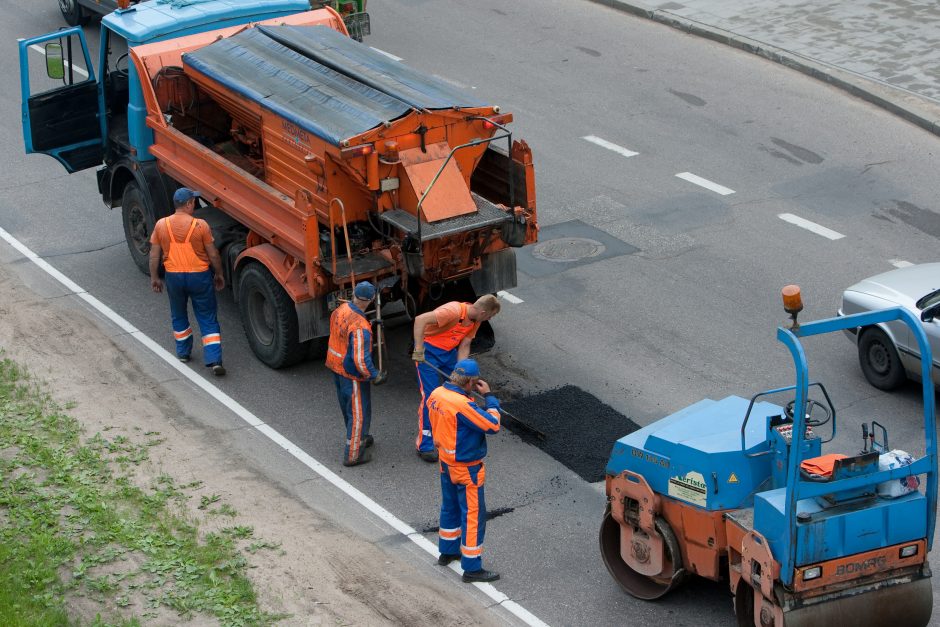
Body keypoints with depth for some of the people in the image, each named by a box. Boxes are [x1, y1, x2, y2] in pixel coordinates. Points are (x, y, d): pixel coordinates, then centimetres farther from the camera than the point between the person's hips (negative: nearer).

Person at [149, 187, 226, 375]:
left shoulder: (161, 225, -7)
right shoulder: (200, 225, -15)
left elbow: (154, 255, 0)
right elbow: (213, 255, -8)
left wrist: (154, 278, 12)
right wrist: (219, 275, 7)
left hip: (174, 276, 2)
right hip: (199, 276, -2)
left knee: (178, 316, 25)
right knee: (208, 320, 5)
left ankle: (183, 352, 36)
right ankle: (214, 360, -2)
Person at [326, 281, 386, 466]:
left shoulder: (340, 310, -7)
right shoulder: (360, 327, -33)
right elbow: (361, 359, -33)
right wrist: (375, 376, -17)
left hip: (335, 365, 9)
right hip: (352, 374, -9)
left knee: (348, 406, 26)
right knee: (359, 411, 7)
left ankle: (360, 437, 47)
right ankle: (352, 454, 17)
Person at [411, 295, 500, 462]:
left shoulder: (475, 320, -3)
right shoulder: (454, 311, -30)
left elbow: (464, 346, 0)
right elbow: (420, 320, -35)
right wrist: (418, 350, -34)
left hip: (449, 351, 8)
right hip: (428, 350, -8)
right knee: (430, 396, -10)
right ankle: (424, 445, -3)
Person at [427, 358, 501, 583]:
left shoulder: (436, 394, -7)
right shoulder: (462, 405, -33)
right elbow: (492, 425, -25)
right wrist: (489, 397, -16)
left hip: (446, 462, 9)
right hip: (466, 469, -9)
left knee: (450, 507, 26)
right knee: (473, 515, 3)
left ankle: (447, 551, 43)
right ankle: (472, 568, 10)